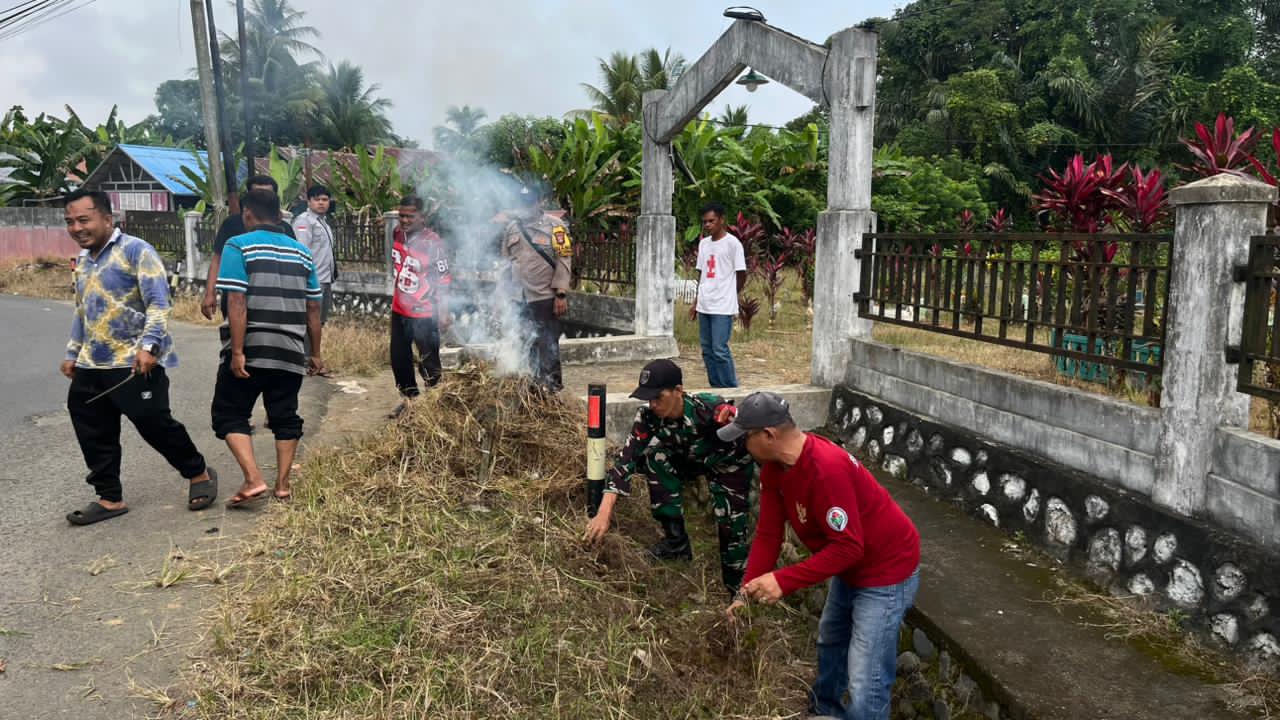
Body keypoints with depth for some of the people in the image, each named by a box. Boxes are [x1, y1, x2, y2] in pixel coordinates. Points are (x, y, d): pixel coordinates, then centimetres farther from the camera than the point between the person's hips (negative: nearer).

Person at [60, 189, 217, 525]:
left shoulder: (135, 250, -9)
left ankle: (200, 474, 17)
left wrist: (148, 346, -26)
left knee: (155, 424, -3)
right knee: (95, 436, 8)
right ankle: (109, 498, 21)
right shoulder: (83, 260, 16)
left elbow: (158, 303, -17)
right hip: (91, 366, 8)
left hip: (135, 363, -8)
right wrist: (73, 353, 26)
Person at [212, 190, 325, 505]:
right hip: (290, 354, 4)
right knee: (285, 417, 14)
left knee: (229, 414, 8)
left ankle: (253, 479, -5)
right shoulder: (302, 253, 10)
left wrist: (237, 352, -15)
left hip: (250, 351, -4)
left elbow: (237, 302, -14)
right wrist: (315, 353, 17)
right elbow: (313, 309, 10)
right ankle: (283, 484, 16)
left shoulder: (238, 246, -4)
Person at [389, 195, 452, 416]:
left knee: (428, 362, 4)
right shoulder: (398, 234, 1)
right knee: (399, 358, 17)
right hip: (399, 311, 7)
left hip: (424, 314, -7)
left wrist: (443, 314, -17)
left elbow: (443, 281, -17)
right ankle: (409, 397, 34)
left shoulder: (433, 244, -20)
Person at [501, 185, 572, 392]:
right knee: (527, 344, 12)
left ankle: (552, 386, 10)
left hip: (546, 297, -5)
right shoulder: (512, 228, 12)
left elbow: (564, 261, -9)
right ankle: (535, 383, 24)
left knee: (548, 344, -1)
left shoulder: (555, 226, -4)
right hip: (520, 298, 5)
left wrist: (561, 294, -14)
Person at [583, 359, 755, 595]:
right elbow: (625, 460, -29)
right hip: (690, 461, 4)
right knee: (652, 456, -23)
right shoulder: (648, 417, -24)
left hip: (729, 465, -4)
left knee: (730, 526, -17)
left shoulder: (709, 408, -35)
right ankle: (676, 541, -11)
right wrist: (604, 513, -39)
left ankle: (736, 591, 10)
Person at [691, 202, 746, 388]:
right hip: (704, 306, 7)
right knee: (707, 350, 10)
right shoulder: (703, 243, 13)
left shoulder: (732, 243, -7)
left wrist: (728, 296, 5)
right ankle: (716, 388, 19)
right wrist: (698, 300, 14)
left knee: (720, 350, -10)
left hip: (723, 307, -7)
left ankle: (731, 390, 1)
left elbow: (741, 274, -4)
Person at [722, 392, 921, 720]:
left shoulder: (827, 469, -36)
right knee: (830, 640, 30)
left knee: (865, 684, -8)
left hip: (886, 570, -10)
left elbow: (848, 547, -34)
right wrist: (747, 592, -11)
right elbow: (768, 533, -5)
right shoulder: (773, 467, -8)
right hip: (848, 566, 10)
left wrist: (783, 581, -33)